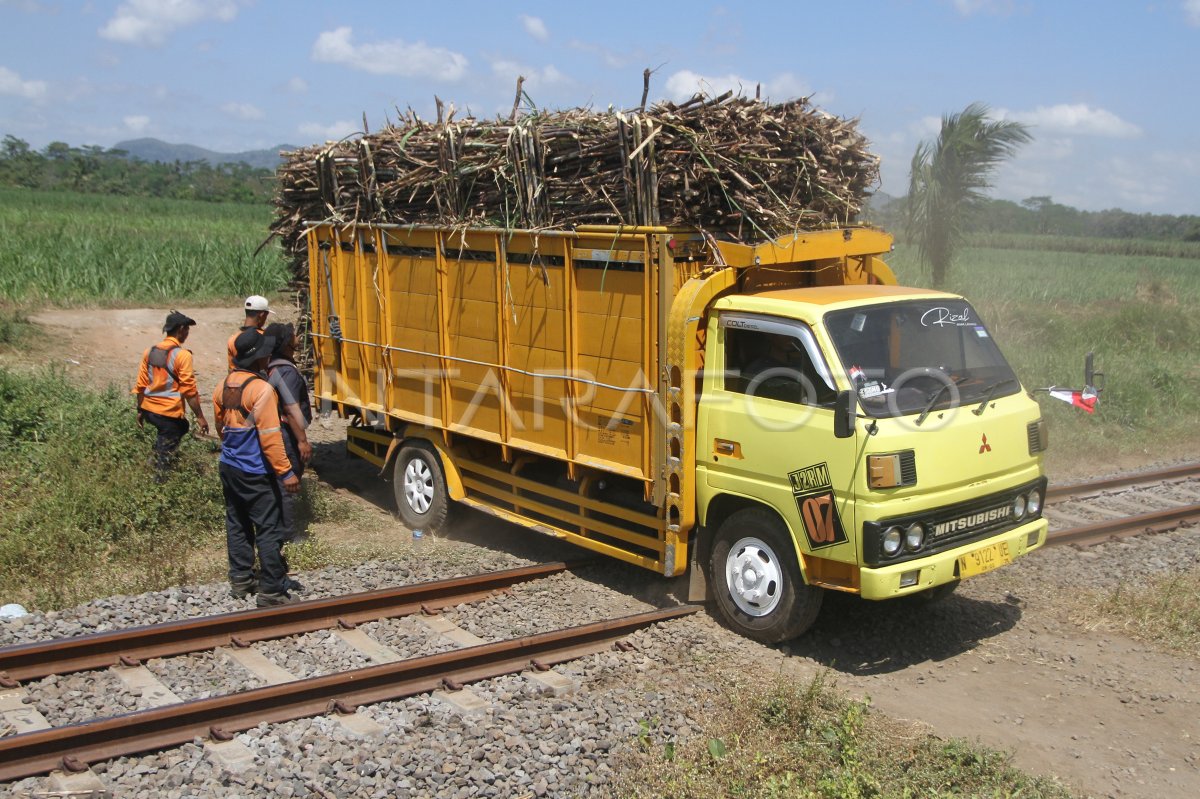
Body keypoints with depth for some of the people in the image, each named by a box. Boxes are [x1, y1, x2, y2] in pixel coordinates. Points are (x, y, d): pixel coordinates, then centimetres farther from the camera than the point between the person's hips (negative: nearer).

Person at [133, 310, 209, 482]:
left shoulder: (150, 352, 5)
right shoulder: (182, 355, -15)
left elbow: (140, 385, 8)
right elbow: (189, 390, -17)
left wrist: (140, 410, 18)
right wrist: (200, 417, -12)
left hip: (149, 410, 6)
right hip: (170, 413, -6)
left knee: (182, 427, 29)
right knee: (166, 451, 7)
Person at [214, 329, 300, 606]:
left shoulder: (224, 385, 5)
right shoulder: (261, 389, -20)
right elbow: (269, 437, -22)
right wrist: (286, 472, -19)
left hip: (229, 467, 9)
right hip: (256, 473, -8)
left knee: (237, 524, 18)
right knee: (269, 531, -2)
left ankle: (240, 581, 27)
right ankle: (272, 591, 2)